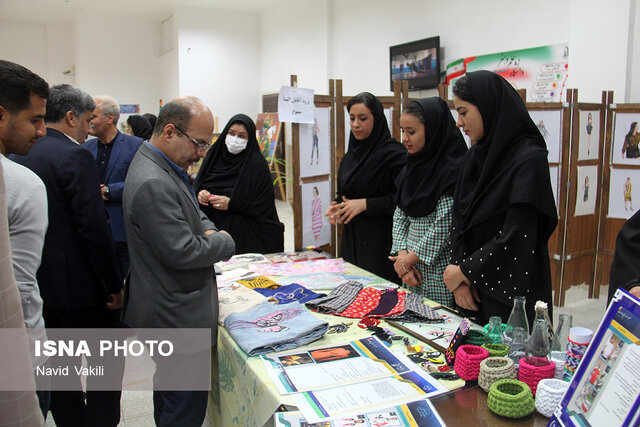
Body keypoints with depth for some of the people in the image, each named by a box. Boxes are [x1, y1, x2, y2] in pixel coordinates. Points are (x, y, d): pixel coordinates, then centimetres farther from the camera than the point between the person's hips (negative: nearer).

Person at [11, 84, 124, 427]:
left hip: (39, 283, 8)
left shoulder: (20, 156, 6)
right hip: (79, 285, -8)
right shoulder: (75, 157, -18)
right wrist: (113, 284, -14)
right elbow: (93, 228, -21)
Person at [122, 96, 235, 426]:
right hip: (176, 316, -11)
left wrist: (207, 229, 0)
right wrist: (225, 243, -11)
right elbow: (181, 252, -27)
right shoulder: (153, 184, -26)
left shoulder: (164, 168, 8)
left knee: (169, 396, 26)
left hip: (170, 310, 11)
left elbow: (188, 211, 21)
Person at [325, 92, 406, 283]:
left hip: (381, 240, -7)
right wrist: (336, 205, 1)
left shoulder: (393, 153, -11)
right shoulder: (351, 154, 12)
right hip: (352, 239, 7)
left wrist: (365, 204, -18)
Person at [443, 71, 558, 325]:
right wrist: (461, 280, -6)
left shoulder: (528, 159, -16)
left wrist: (464, 270, -11)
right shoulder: (476, 155, 7)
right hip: (472, 287, 6)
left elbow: (515, 237, -21)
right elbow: (459, 222, 4)